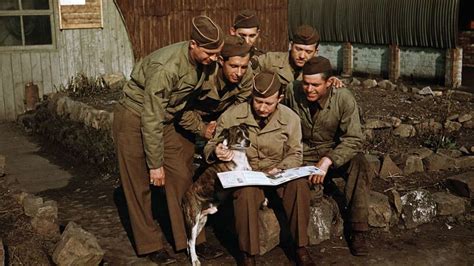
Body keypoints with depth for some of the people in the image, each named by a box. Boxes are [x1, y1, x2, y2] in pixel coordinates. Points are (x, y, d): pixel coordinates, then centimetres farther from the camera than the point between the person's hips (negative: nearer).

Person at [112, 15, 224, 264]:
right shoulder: (165, 67, -33)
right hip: (135, 119, -7)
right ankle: (149, 245, 14)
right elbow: (151, 118, -28)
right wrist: (155, 163, -21)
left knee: (182, 177, 2)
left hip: (166, 119, 7)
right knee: (140, 185, 1)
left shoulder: (205, 62, -11)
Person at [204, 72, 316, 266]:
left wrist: (280, 169, -15)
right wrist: (216, 152, -23)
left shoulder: (290, 118, -2)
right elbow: (209, 148, 3)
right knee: (245, 192, -37)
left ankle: (301, 247, -14)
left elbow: (295, 154, 6)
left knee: (299, 184, -31)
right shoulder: (231, 116, -6)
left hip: (278, 175, 2)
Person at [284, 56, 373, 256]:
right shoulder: (292, 91, -12)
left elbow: (353, 140, -20)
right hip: (302, 154, 1)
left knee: (359, 164, -32)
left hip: (335, 152, -1)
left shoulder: (344, 99, -17)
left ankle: (358, 232, -26)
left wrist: (328, 161, -33)